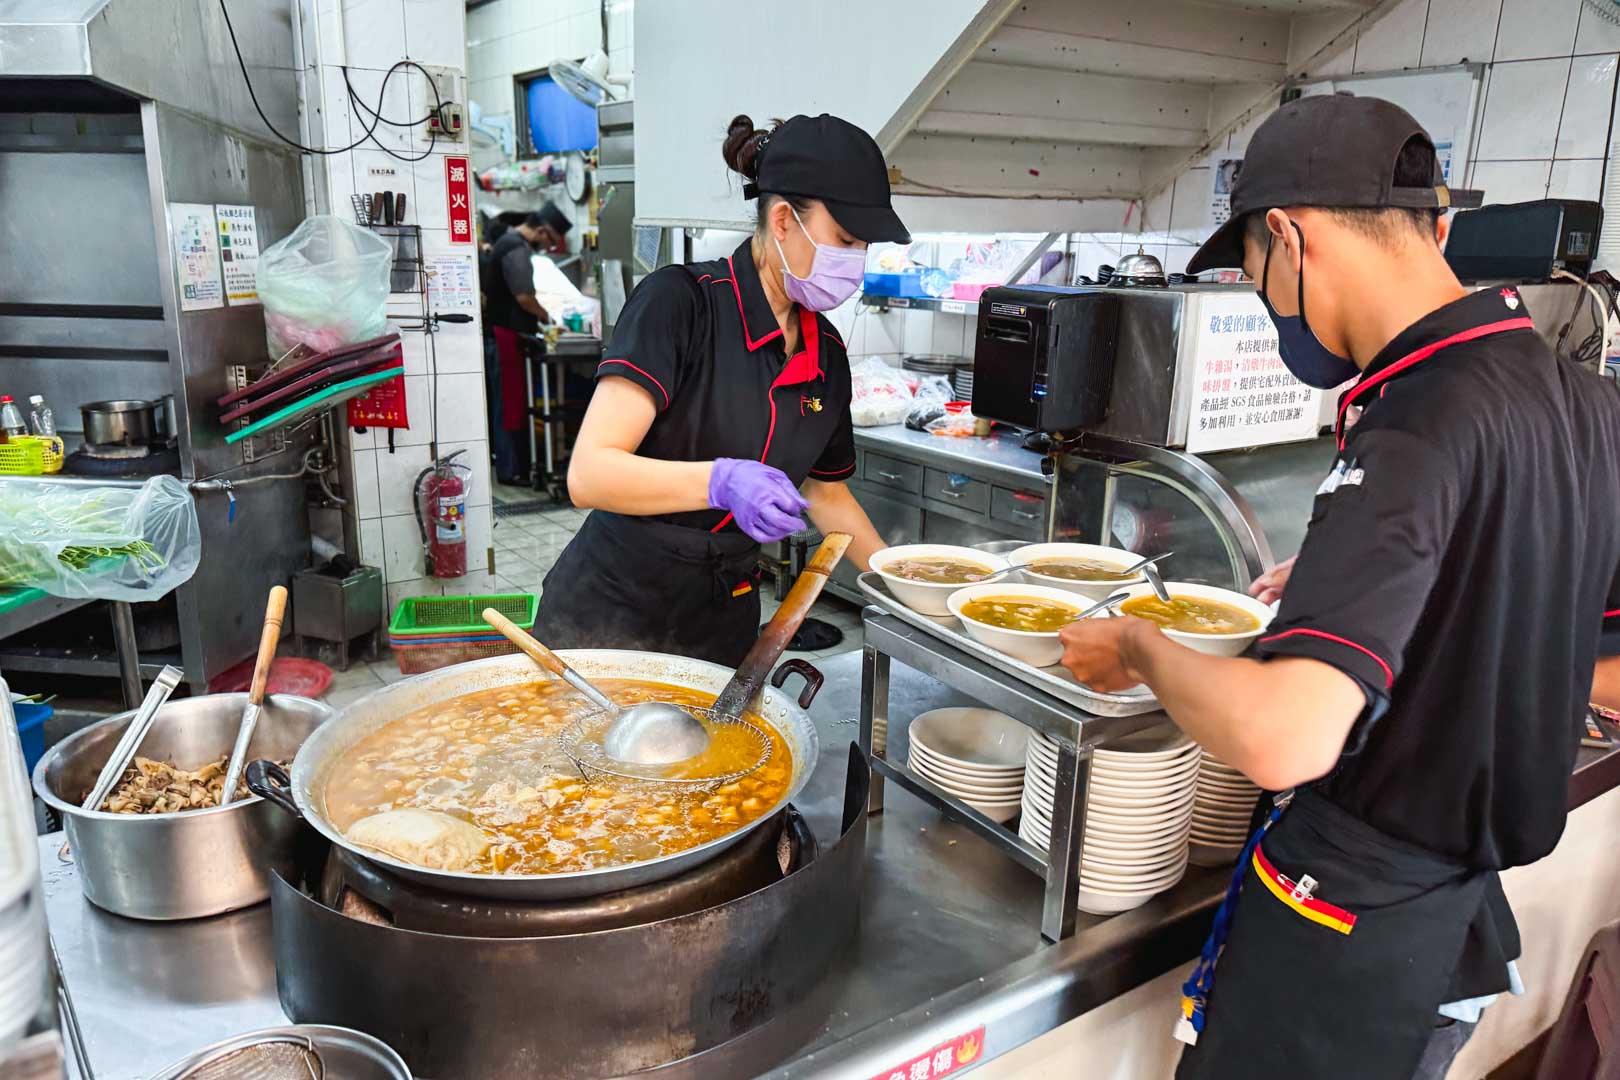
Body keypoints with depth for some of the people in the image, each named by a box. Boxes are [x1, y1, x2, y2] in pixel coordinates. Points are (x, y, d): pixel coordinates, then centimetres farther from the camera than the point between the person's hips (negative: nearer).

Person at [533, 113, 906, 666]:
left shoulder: (826, 352, 4)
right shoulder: (679, 300, -15)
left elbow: (826, 493, 18)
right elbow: (589, 474, -23)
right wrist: (720, 482, -37)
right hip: (609, 617, -5)